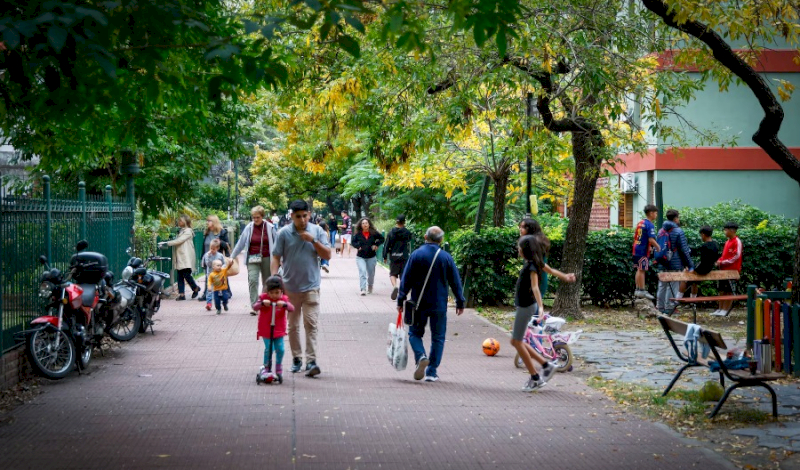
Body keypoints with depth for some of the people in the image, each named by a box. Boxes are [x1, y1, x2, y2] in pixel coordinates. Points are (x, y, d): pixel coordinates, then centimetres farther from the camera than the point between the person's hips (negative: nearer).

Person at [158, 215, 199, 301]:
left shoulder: (188, 231, -6)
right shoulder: (181, 231, 21)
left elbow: (179, 241, -15)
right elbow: (176, 241, 16)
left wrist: (166, 243, -15)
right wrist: (164, 244, 6)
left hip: (186, 257, -8)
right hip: (180, 257, 8)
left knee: (186, 274, -11)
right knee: (180, 276, 2)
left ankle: (195, 288, 11)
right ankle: (181, 294, 2)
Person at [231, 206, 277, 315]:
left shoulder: (270, 227, -2)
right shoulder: (249, 228, 0)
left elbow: (276, 243, 6)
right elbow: (240, 243, 6)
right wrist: (232, 257, 6)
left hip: (266, 258, 0)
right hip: (253, 258, 0)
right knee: (252, 281, -14)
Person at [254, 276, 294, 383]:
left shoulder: (284, 299, -3)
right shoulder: (263, 297, -6)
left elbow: (292, 308, -16)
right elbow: (254, 307, -16)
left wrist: (284, 304, -36)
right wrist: (262, 303, -34)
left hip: (279, 330, 2)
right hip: (266, 330, -2)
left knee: (280, 349, -1)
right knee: (268, 349, -9)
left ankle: (279, 369, 21)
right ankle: (266, 367, 11)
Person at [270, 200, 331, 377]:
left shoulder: (317, 231, 1)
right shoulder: (284, 233, -2)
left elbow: (327, 255, 0)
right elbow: (276, 258, 0)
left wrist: (313, 241, -13)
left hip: (311, 286, -1)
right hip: (290, 287, 1)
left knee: (311, 324, -9)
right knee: (293, 325, 11)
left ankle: (311, 361, -11)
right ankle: (296, 359, 23)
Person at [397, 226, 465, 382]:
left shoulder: (416, 255, -6)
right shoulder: (446, 257, -3)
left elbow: (406, 280, -5)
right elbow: (455, 282, 2)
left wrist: (401, 300, 3)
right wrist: (460, 302, 13)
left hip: (418, 304, -1)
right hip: (439, 305, 1)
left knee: (415, 333, 14)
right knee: (438, 338, 10)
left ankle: (421, 356, -14)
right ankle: (432, 372, 9)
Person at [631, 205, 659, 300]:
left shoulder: (640, 223, 12)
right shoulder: (649, 225, -15)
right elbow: (651, 239, -24)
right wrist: (658, 248, -12)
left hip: (636, 249, 8)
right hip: (643, 251, -8)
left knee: (639, 270, 15)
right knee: (642, 270, -3)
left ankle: (637, 289, 19)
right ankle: (642, 291, 2)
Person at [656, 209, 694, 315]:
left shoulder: (661, 230, 8)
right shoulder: (678, 232, -12)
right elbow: (684, 251, -12)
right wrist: (690, 265, -7)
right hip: (675, 265, -6)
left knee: (662, 286, 13)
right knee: (673, 286, 0)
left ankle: (660, 307, 18)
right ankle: (669, 308, 0)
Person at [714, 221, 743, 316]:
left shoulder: (737, 241, -10)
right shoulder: (727, 242, 16)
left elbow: (736, 256, -16)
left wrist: (724, 262, -15)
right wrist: (720, 261, 4)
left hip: (732, 270, -9)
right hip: (724, 269, 9)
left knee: (729, 291, -2)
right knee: (722, 290, 9)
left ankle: (725, 310, 0)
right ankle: (720, 309, 13)